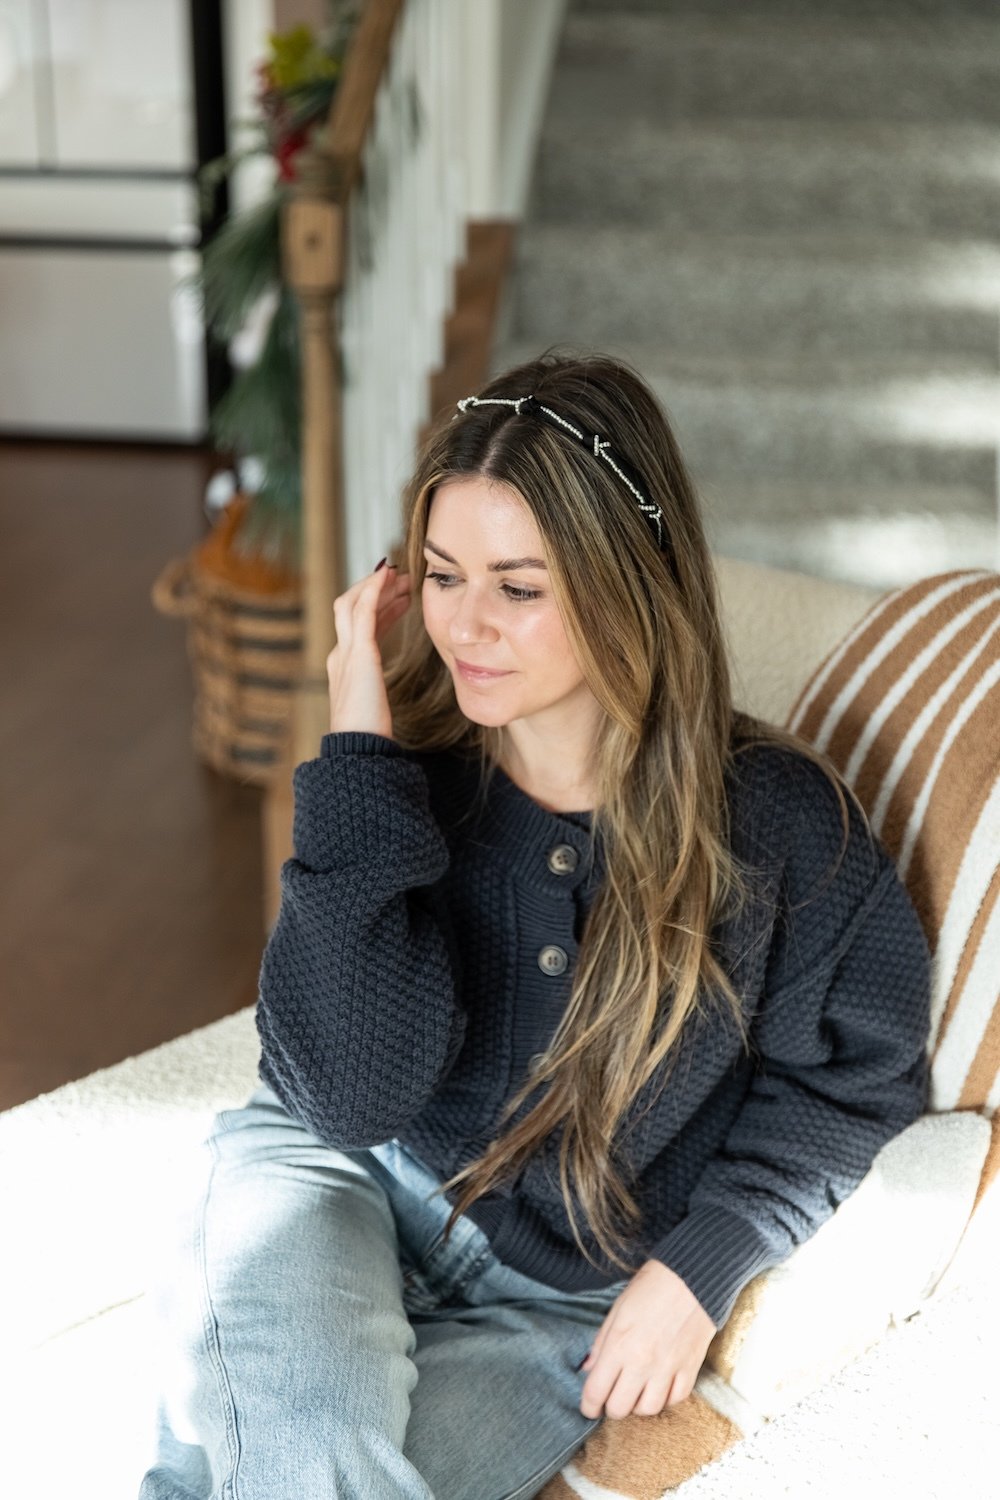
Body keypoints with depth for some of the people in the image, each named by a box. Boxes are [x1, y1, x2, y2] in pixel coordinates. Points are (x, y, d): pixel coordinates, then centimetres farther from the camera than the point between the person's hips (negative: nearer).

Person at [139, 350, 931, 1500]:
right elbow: (355, 1093, -20)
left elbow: (848, 1075, 3)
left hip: (555, 1308, 0)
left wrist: (702, 1264, -7)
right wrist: (359, 765, -23)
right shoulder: (403, 776, -10)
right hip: (344, 1182, 0)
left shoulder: (775, 822, -12)